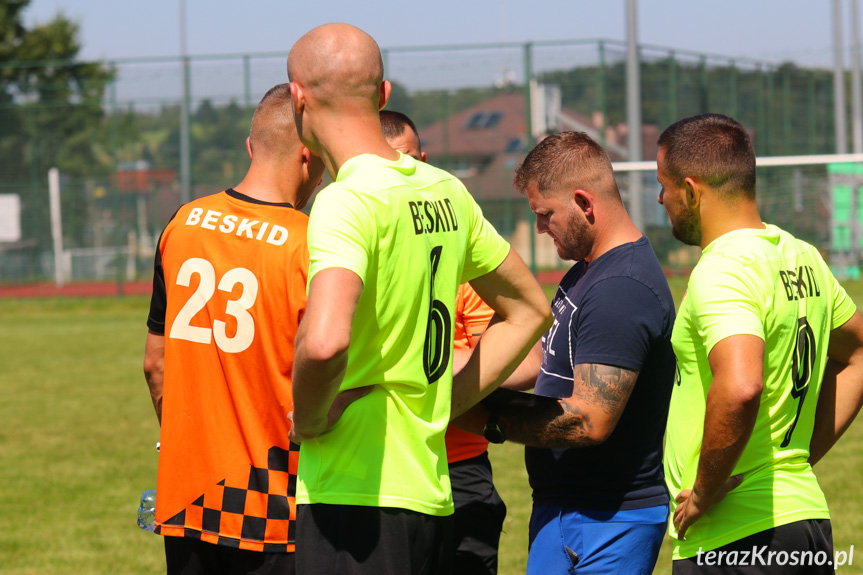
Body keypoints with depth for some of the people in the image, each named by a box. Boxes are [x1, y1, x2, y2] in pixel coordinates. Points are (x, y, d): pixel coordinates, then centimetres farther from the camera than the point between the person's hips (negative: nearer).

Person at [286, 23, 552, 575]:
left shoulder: (348, 203, -14)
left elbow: (325, 343, -32)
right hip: (432, 492, 8)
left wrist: (308, 421, -12)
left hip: (354, 499, -8)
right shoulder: (446, 192, 10)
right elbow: (528, 310, 25)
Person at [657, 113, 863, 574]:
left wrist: (705, 492, -20)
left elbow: (739, 389, -33)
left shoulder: (720, 272, -16)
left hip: (733, 538, -9)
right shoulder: (801, 257, 12)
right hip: (804, 511, 9)